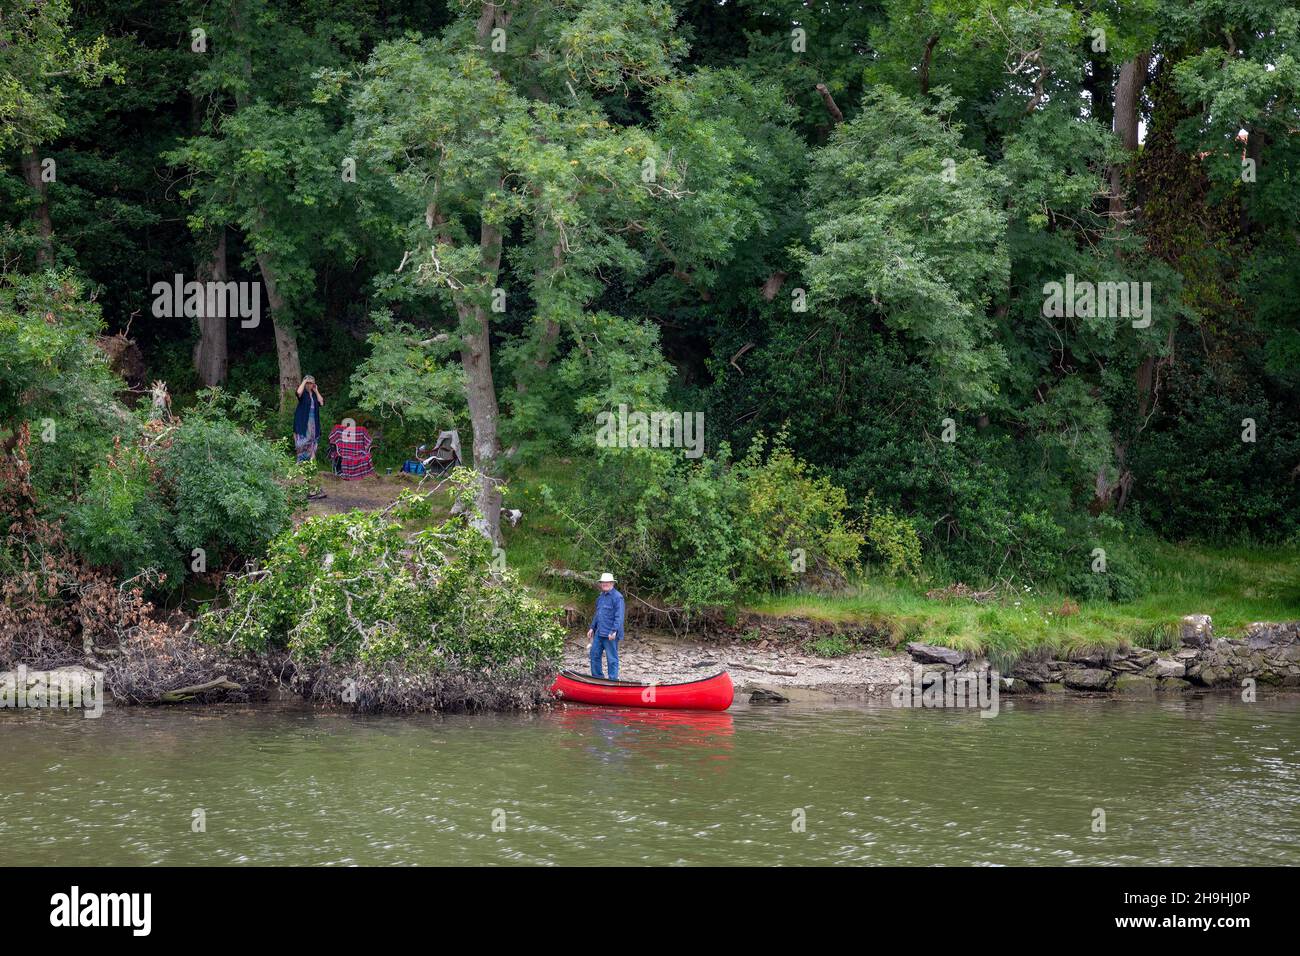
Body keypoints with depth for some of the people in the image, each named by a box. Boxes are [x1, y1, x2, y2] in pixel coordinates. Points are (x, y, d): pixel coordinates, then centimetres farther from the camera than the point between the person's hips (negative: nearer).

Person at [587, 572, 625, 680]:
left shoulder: (617, 597, -12)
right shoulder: (601, 596, 15)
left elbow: (619, 617, -18)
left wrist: (614, 631, -24)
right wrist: (592, 628, 20)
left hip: (610, 634, -9)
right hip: (599, 633, 9)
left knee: (612, 658, -1)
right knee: (594, 654, 12)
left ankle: (613, 680, 6)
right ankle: (597, 677, 24)